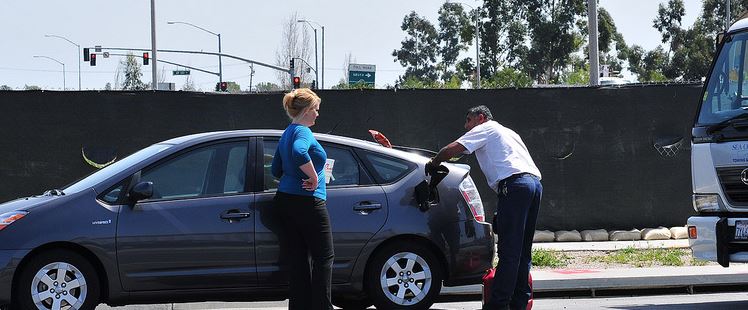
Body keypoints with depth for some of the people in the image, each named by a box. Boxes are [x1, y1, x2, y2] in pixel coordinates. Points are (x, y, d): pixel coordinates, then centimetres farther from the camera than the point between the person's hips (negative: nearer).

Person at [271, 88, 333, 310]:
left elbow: (276, 170, 23)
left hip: (286, 200, 9)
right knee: (324, 257, -1)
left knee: (298, 257, 10)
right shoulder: (303, 132, -14)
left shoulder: (287, 133, 16)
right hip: (307, 201, -9)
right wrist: (313, 177, -26)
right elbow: (299, 152, -37)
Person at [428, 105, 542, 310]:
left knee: (509, 252, -10)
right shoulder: (506, 132, 34)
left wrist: (432, 164, 16)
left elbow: (451, 150, -1)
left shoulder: (485, 129, 10)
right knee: (523, 250, 10)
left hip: (514, 184, -8)